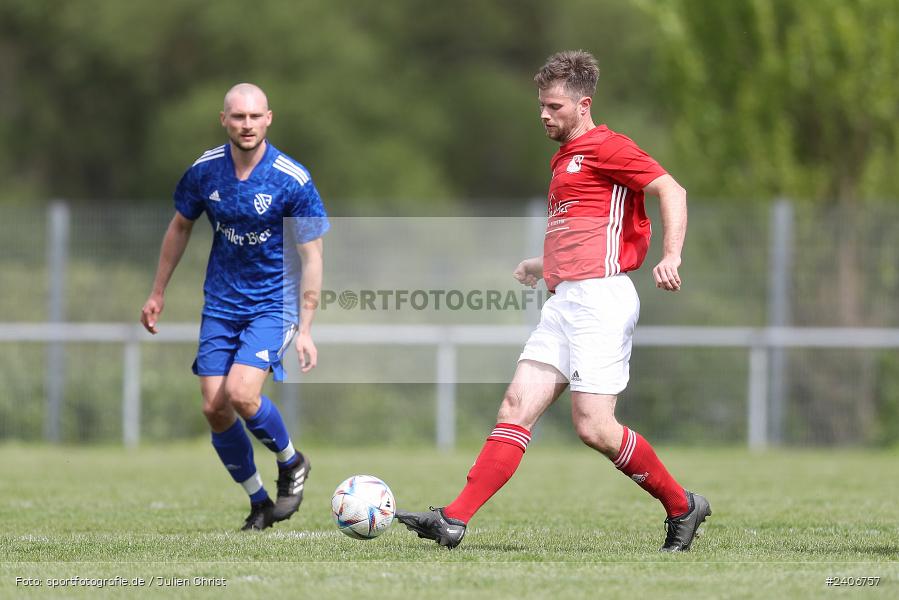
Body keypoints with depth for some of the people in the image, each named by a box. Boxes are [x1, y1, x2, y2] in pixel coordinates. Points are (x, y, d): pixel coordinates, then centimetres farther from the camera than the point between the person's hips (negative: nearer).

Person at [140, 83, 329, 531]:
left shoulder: (292, 181, -16)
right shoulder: (204, 171, -4)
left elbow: (311, 257, -11)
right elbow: (180, 228, 13)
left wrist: (305, 329, -16)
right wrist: (158, 293, 17)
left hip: (274, 302, -4)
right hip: (221, 304, 5)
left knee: (240, 394, -23)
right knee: (215, 408, -2)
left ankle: (291, 464, 6)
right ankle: (258, 503, 17)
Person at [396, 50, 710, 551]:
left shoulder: (606, 147, -5)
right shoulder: (568, 158, 24)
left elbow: (671, 190, -16)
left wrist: (671, 257, -28)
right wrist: (545, 266, 34)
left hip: (601, 298, -9)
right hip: (565, 300, 9)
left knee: (594, 427, -12)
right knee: (518, 405, -1)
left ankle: (682, 506, 6)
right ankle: (455, 520, -9)